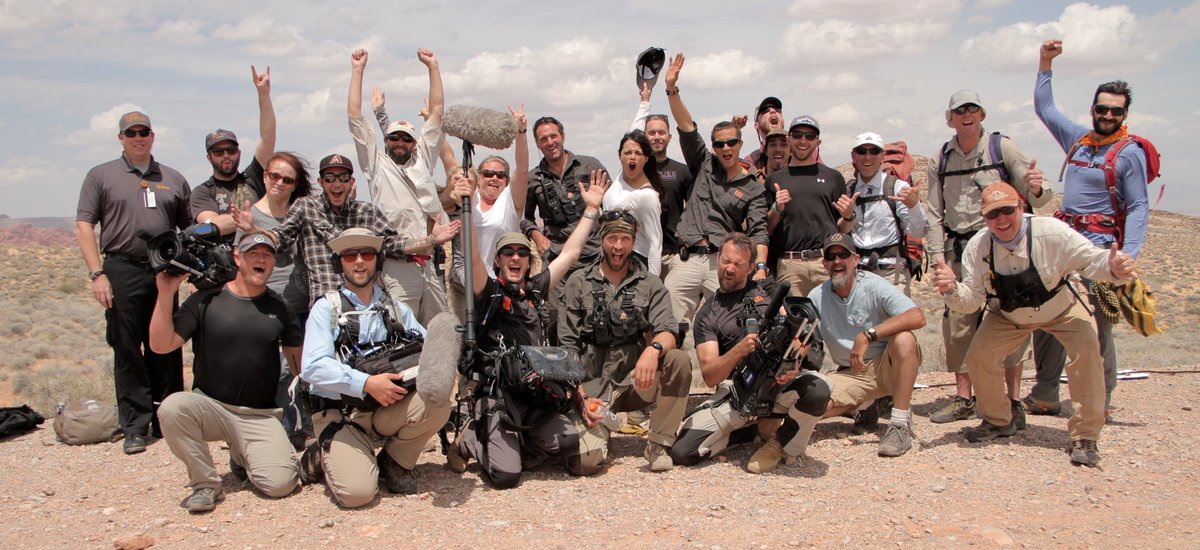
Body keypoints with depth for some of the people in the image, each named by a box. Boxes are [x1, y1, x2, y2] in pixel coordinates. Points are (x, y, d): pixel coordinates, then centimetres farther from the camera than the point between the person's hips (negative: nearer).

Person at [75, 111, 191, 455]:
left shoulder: (173, 180, 13)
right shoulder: (101, 176, 7)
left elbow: (190, 229, 14)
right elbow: (84, 225, 1)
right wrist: (97, 273, -9)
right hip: (122, 271, -2)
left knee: (167, 350, 5)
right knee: (127, 350, 1)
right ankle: (135, 427, 7)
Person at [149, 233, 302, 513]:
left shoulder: (278, 306, 7)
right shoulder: (205, 300, 0)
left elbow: (297, 355, 16)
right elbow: (161, 345, -7)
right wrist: (166, 294, -17)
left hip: (260, 415, 1)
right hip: (211, 406, -1)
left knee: (280, 484, -19)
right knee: (172, 407, -33)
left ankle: (242, 457, 18)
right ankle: (206, 483, -10)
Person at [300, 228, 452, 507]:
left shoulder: (396, 308, 12)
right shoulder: (327, 307, -1)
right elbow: (313, 367, -15)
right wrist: (367, 384, -25)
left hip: (386, 411, 4)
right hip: (338, 414, -4)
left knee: (437, 404, -25)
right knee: (357, 492, -25)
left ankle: (395, 463, 2)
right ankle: (323, 457, 10)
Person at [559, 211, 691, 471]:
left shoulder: (651, 285, 8)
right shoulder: (578, 284, 6)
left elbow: (669, 332, -7)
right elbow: (568, 345, 3)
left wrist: (654, 349, -32)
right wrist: (578, 393, -10)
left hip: (637, 382, 1)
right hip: (595, 388, -1)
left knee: (680, 361, -29)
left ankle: (658, 445, -11)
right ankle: (603, 426, 14)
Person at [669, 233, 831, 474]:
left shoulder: (767, 291, 16)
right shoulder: (707, 315, 12)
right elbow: (710, 377, -1)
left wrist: (795, 362, -19)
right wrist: (740, 349, -20)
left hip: (779, 380, -1)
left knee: (817, 389, -36)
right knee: (682, 452, -18)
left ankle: (780, 442, -4)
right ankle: (755, 428, 8)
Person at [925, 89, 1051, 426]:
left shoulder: (1002, 148, 2)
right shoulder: (941, 159, 11)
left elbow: (1035, 199, 1)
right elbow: (934, 213, 12)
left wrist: (1035, 189, -23)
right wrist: (938, 256, 3)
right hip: (958, 252, 3)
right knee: (958, 324, 3)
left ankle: (1014, 401, 2)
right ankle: (963, 398, 14)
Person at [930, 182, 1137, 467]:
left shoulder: (1051, 232, -32)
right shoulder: (978, 247, -24)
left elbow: (1090, 259, -26)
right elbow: (971, 300, -21)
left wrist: (1113, 267, -49)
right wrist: (952, 289, -43)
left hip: (1062, 310, -2)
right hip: (1008, 317, 2)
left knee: (1086, 348, -27)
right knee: (978, 357, -12)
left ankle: (1085, 435, -11)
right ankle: (998, 422, 18)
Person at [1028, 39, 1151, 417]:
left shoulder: (1130, 154, -3)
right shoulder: (1078, 140, 13)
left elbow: (1139, 208, -7)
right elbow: (1044, 108, 25)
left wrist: (1127, 255, -18)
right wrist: (1045, 63, 20)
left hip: (1100, 245, -6)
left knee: (1097, 326, -6)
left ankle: (1101, 402, 6)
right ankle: (1045, 396, 13)